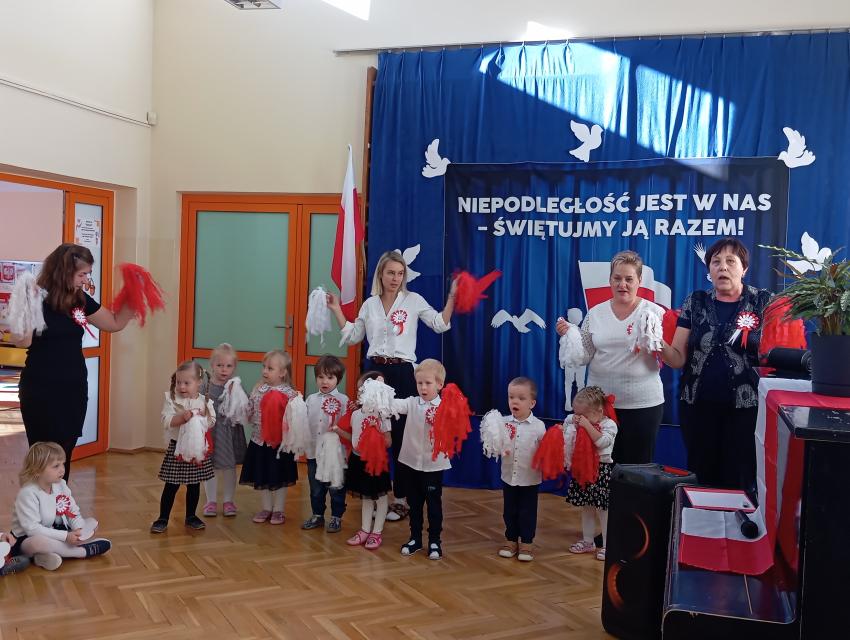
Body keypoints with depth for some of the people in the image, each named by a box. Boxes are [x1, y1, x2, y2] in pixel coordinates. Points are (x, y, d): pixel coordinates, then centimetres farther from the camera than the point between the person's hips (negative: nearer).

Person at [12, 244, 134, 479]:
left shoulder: (81, 300, 4)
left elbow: (116, 323, 16)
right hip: (41, 393, -6)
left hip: (74, 390, 6)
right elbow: (23, 341, -24)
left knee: (64, 456, 13)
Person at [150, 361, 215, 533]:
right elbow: (167, 421, -15)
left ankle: (191, 516, 29)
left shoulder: (205, 401, -1)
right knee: (171, 485, 2)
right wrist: (182, 417, -29)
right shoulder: (171, 399, -5)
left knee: (194, 484, 14)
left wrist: (201, 418, -20)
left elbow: (211, 422, -3)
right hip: (177, 447, -2)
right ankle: (163, 519, 14)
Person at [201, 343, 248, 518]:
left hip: (230, 432, 0)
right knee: (209, 466, 9)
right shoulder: (206, 386, -3)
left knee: (230, 467, 10)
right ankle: (211, 501, 24)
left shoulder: (236, 386, -5)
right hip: (210, 431, 0)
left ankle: (228, 500, 25)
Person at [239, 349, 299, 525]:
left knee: (280, 478, 8)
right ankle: (266, 508, 29)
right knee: (261, 477, 13)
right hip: (260, 440, 4)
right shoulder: (258, 389, 2)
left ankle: (278, 510, 22)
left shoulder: (290, 394, -12)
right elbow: (249, 412, 8)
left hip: (280, 442, -4)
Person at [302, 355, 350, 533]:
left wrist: (339, 430, -26)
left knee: (336, 488, 7)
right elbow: (304, 422, 11)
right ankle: (317, 515, 30)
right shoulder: (311, 399, 7)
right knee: (315, 488, 15)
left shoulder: (343, 400, -6)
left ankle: (336, 517, 20)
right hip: (314, 451, 4)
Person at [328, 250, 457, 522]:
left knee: (401, 434, -1)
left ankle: (401, 498, 9)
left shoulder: (414, 300, 1)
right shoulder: (370, 304, 11)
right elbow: (352, 336, 16)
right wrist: (337, 310, 10)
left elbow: (440, 324, -2)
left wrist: (452, 297, -11)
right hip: (375, 370, 3)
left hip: (402, 372, -3)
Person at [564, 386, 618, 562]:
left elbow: (601, 441, -28)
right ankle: (588, 541, 27)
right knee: (586, 508, 15)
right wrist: (570, 426, -4)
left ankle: (607, 545, 10)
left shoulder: (609, 425, -12)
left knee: (603, 509, 0)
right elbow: (569, 444, 11)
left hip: (602, 471, -6)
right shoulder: (573, 424, 6)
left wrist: (587, 424, -29)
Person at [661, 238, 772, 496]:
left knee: (739, 480, 3)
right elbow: (678, 358, 1)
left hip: (744, 407, -2)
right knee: (701, 476, 11)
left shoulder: (763, 302, 0)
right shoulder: (695, 302, 5)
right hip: (697, 406, 2)